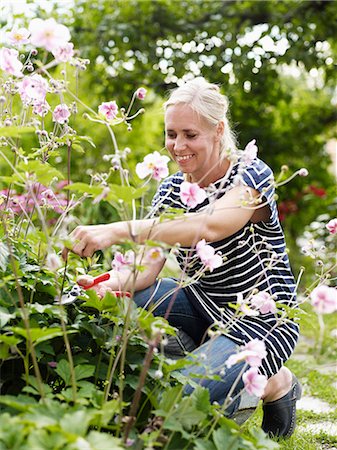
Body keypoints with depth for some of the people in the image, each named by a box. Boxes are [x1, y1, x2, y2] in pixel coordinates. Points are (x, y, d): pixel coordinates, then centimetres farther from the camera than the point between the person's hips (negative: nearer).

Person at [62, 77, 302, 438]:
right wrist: (111, 284, -33)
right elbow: (149, 266, -9)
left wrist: (118, 230, -48)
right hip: (204, 306, 6)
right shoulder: (172, 190, 1)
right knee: (126, 298, -17)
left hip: (261, 320, -6)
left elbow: (209, 226, -38)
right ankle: (202, 363, 0)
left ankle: (273, 383, 2)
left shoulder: (251, 174, -17)